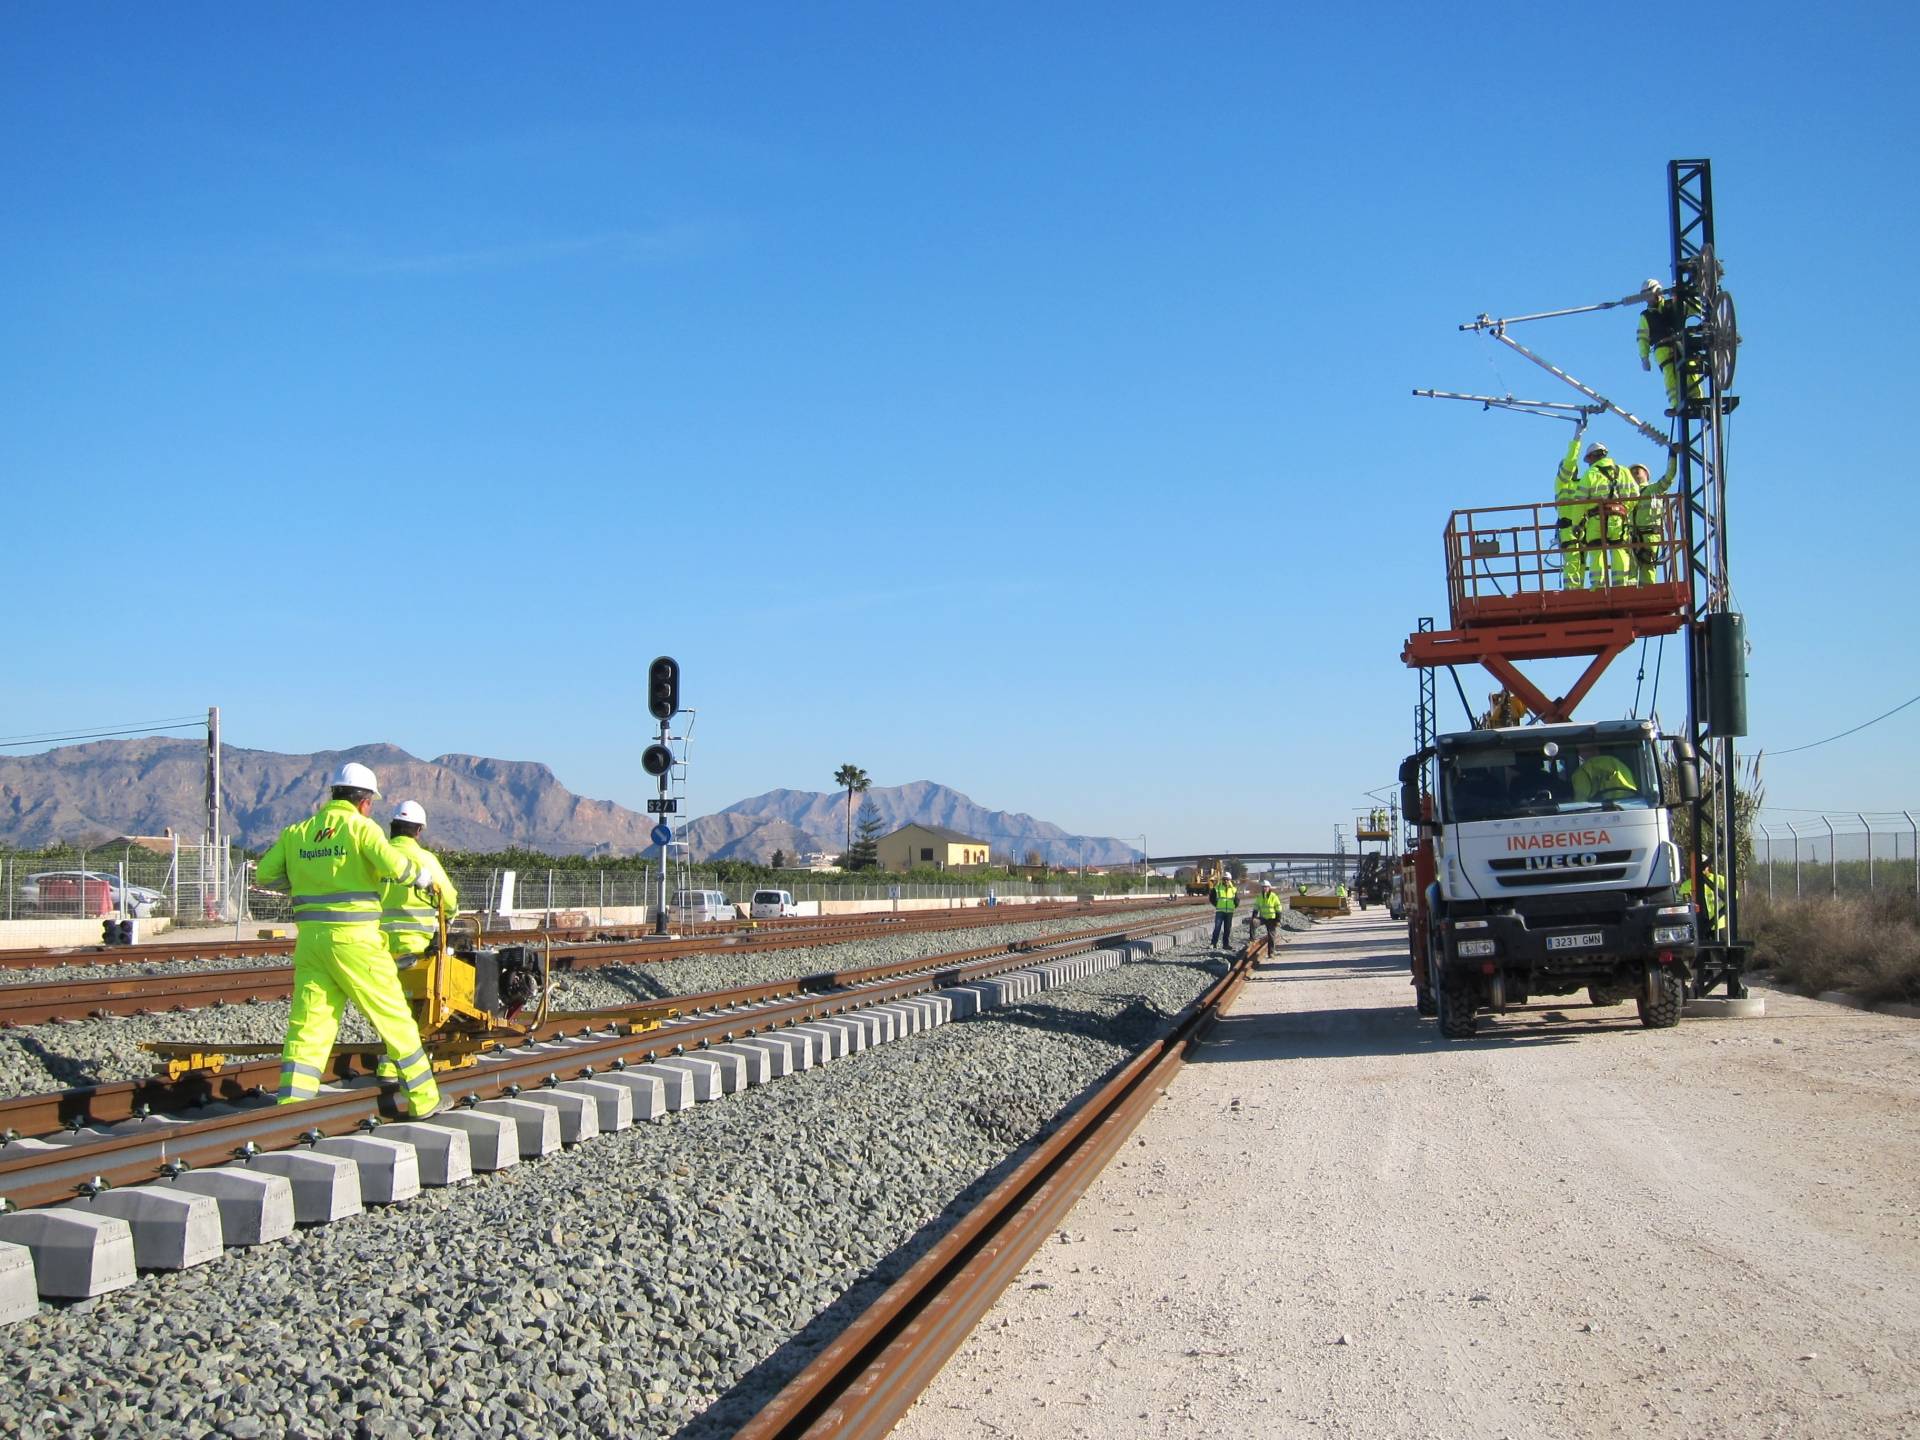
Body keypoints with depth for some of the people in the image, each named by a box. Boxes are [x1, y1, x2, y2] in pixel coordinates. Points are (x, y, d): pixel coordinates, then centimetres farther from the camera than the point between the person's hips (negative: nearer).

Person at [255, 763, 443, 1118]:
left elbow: (265, 874, 10)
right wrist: (422, 876, 0)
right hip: (354, 941, -5)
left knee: (307, 1025, 6)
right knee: (394, 1018, 6)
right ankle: (424, 1100, 14)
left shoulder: (297, 832, 11)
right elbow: (394, 865, -20)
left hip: (311, 939, 5)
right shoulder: (360, 827, -6)